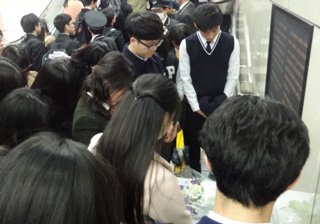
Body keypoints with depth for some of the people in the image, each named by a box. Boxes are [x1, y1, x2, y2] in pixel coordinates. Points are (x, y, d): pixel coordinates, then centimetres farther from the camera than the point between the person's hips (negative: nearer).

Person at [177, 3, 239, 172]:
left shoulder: (231, 43, -8)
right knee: (192, 143, 13)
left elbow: (233, 76, -3)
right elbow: (185, 78, -7)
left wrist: (222, 103, -6)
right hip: (194, 104, 0)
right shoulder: (187, 44, -10)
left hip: (222, 104, 0)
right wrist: (196, 106, -8)